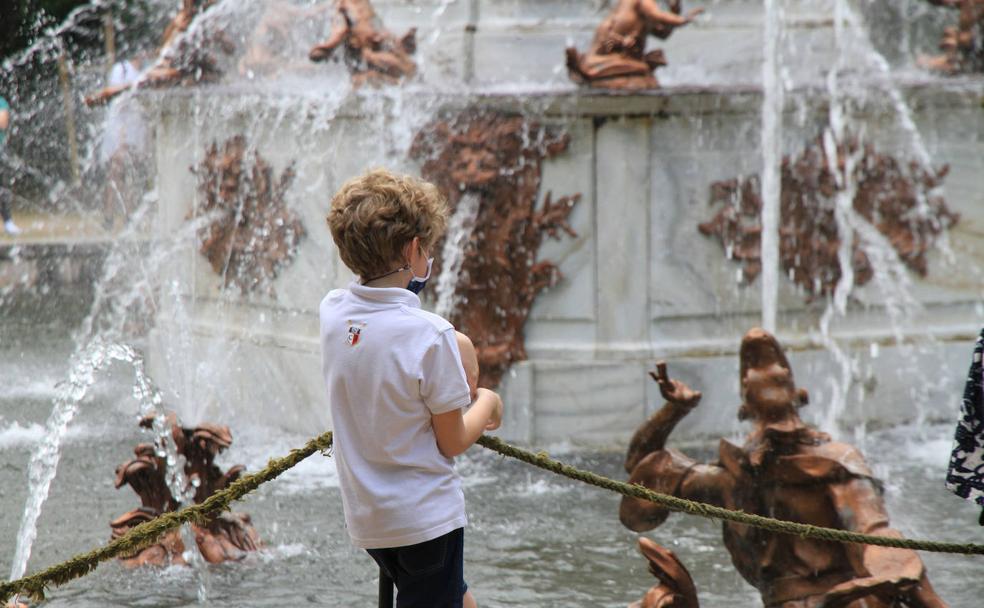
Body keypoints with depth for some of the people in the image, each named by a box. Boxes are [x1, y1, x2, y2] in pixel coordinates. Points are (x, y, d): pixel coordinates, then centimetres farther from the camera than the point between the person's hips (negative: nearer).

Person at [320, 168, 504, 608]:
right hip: (426, 517, -7)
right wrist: (487, 402, 6)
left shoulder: (332, 312, -2)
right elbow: (453, 442, -10)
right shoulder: (430, 334, -21)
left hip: (364, 516, 7)